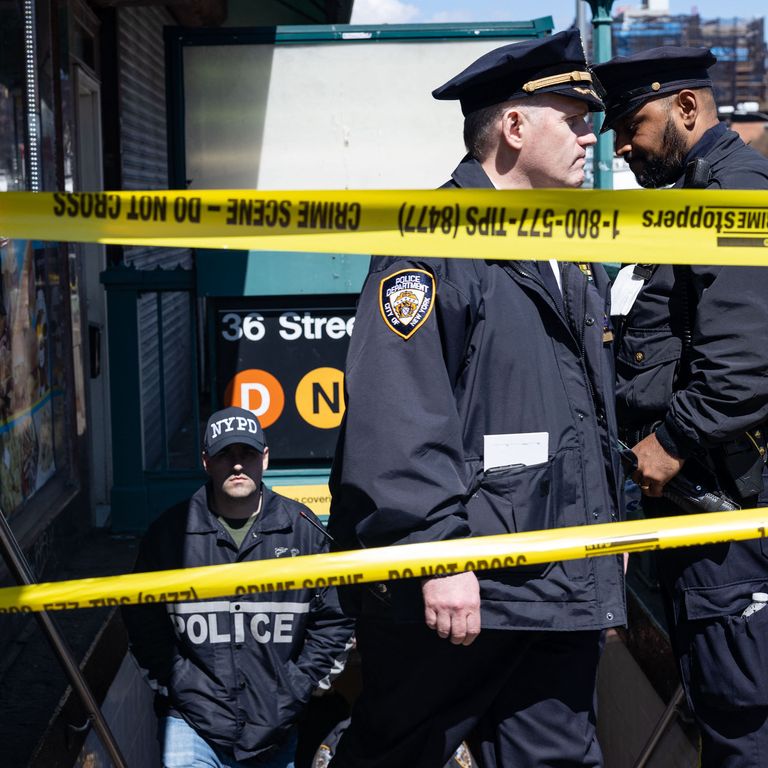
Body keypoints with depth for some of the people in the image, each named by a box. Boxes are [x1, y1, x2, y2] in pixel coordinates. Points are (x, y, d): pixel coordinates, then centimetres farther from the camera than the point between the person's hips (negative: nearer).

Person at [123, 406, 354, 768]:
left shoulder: (303, 529, 0)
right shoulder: (168, 532, -1)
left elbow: (333, 620, 5)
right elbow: (142, 620, 7)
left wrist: (296, 688, -1)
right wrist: (173, 682, -1)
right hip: (193, 723, -1)